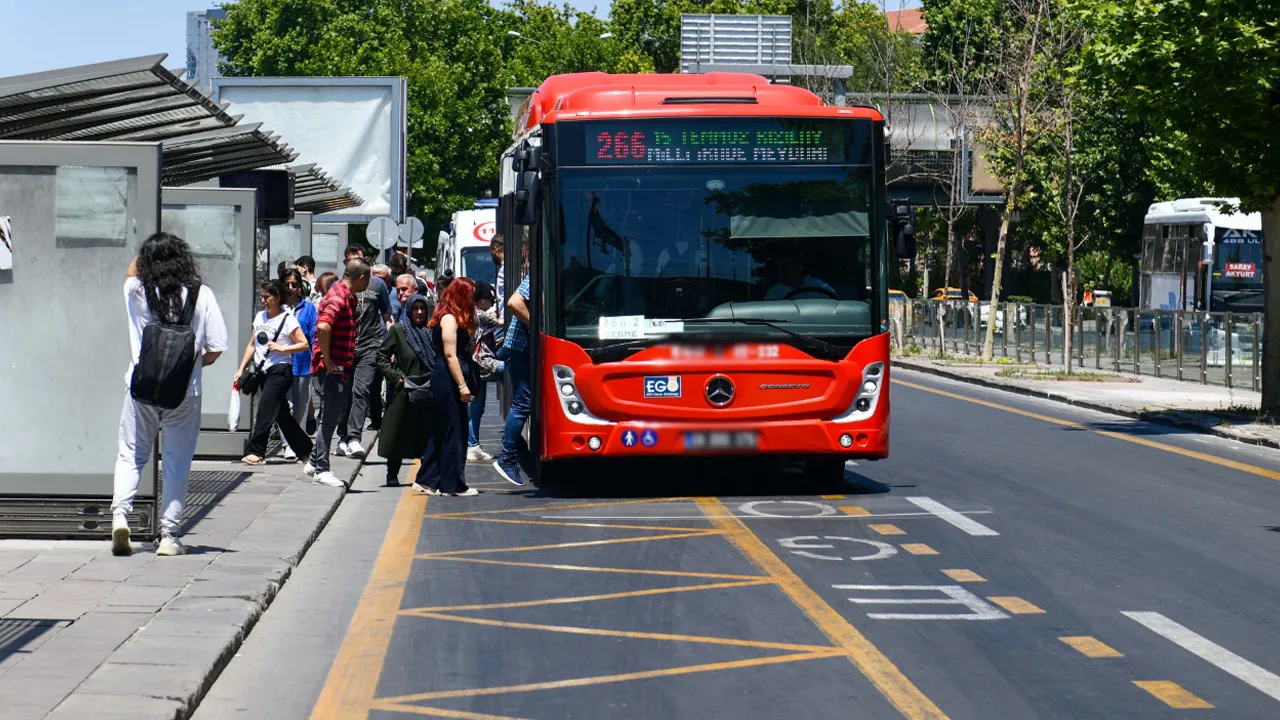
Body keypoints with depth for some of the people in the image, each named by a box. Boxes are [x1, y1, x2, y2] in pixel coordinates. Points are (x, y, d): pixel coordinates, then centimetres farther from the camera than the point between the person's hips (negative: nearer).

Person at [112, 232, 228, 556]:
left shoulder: (137, 292, 0)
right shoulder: (201, 295, -5)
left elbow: (131, 273, 26)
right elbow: (215, 349, -3)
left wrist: (143, 253, 26)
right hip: (185, 390, -1)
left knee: (130, 455, 11)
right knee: (177, 463, 6)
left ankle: (120, 512, -11)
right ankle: (169, 536, 6)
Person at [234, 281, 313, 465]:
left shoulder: (287, 319, -6)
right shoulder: (260, 317, 14)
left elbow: (304, 344, -10)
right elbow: (252, 345, 19)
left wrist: (281, 348, -18)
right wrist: (241, 369, 14)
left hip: (280, 369, -7)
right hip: (262, 370, 7)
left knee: (266, 408, -16)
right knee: (281, 413, 9)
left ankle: (255, 451, -17)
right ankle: (305, 448, 20)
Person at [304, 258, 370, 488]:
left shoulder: (347, 297, 15)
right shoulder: (338, 298, -17)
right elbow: (323, 326, -33)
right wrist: (327, 359, -24)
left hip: (340, 367, 10)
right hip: (332, 368, -10)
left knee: (334, 414, 15)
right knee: (329, 417, -4)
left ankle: (315, 463, 23)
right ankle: (321, 469, 1)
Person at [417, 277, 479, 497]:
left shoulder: (453, 318, 18)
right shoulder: (449, 319, -12)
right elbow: (450, 355, -17)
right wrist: (462, 385, -19)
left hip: (445, 381, 10)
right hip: (449, 380, -10)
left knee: (441, 431, 13)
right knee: (454, 431, -5)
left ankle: (427, 480, 17)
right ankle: (453, 484, 0)